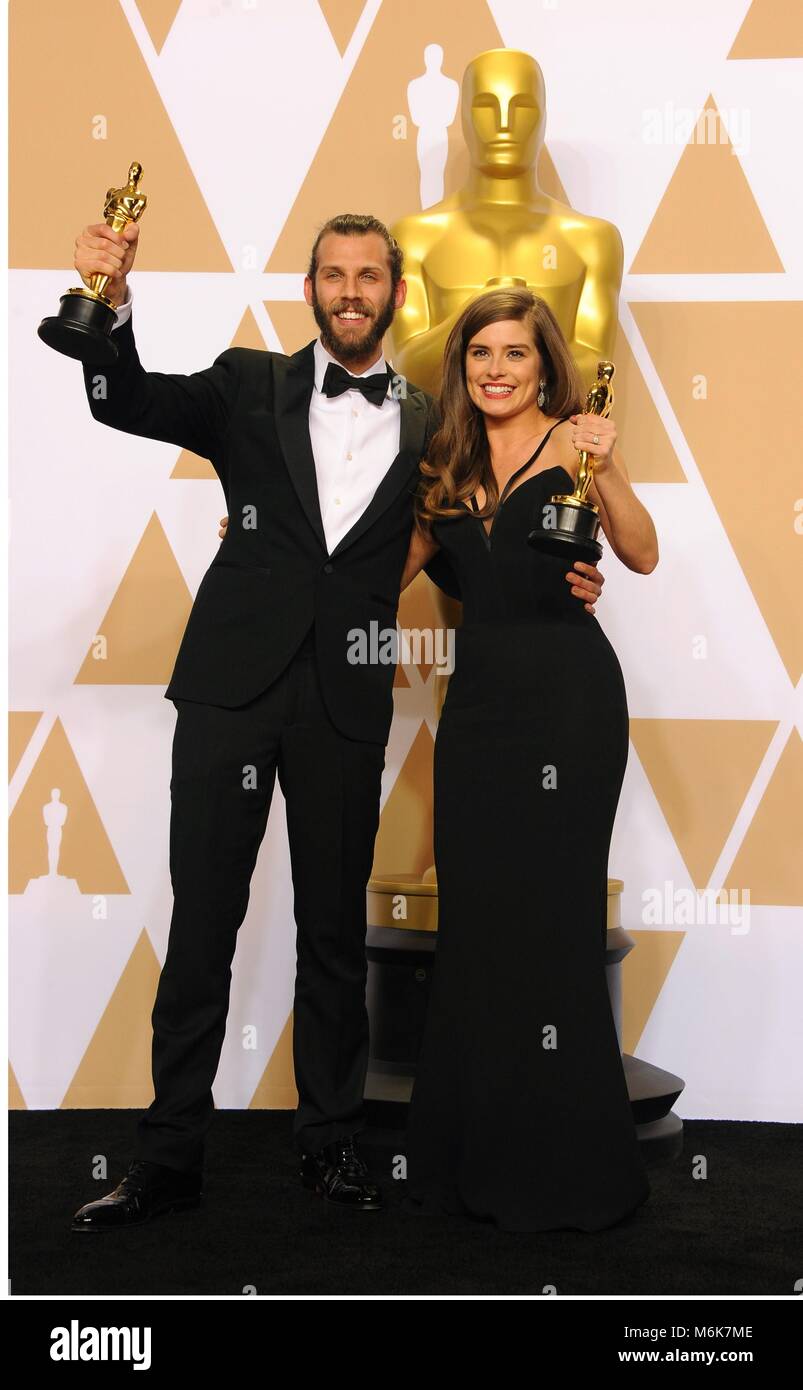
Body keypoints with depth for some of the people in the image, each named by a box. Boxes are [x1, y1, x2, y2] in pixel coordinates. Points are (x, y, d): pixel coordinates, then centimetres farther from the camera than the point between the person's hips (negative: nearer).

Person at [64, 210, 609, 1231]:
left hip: (347, 700, 1)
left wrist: (553, 581, 2)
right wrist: (112, 299, -19)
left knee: (335, 931, 10)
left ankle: (330, 1143, 25)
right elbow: (124, 401, -2)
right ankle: (169, 1157, 13)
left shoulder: (427, 424, 11)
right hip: (235, 684, -1)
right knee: (200, 923, 3)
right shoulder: (251, 388, 8)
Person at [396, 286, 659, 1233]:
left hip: (567, 694, -5)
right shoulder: (450, 468, 15)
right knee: (472, 912, 7)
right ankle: (478, 1151, 22)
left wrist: (607, 473, -29)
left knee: (549, 912, -3)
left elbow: (643, 557, -14)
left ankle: (566, 1163, 11)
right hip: (478, 694, 6)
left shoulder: (570, 444, -1)